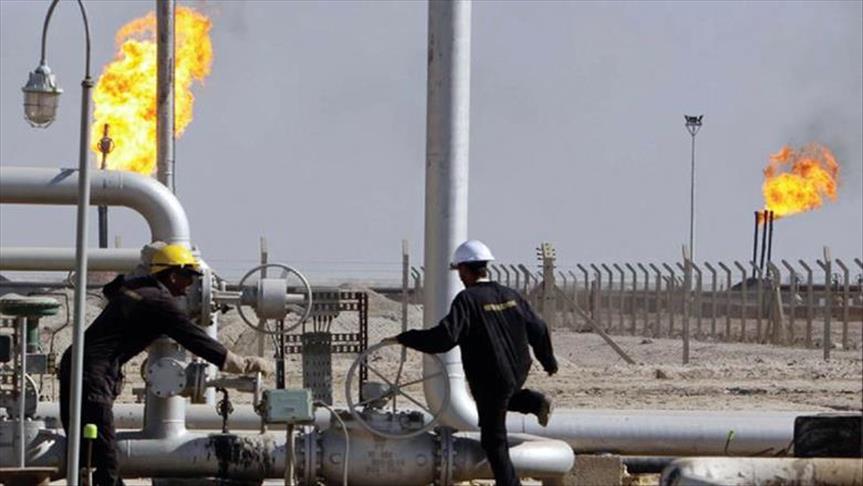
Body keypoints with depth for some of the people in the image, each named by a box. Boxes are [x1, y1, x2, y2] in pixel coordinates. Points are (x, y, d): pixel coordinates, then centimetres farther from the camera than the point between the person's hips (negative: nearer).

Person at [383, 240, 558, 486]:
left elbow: (444, 338, -28)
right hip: (518, 374, 6)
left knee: (494, 441, 7)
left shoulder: (467, 299, -19)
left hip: (491, 380, -6)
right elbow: (538, 329, 9)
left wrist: (403, 338, -19)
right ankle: (534, 402, 20)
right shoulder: (511, 295, 2)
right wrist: (549, 361, 25)